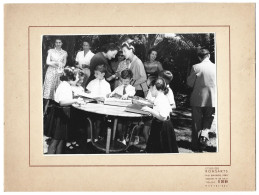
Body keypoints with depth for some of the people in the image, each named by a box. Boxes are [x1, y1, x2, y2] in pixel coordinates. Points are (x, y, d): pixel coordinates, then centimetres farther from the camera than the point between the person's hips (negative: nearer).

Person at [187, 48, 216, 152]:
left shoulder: (196, 67, -12)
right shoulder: (216, 67, -6)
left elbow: (190, 83, -6)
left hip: (198, 99, -1)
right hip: (212, 99, 1)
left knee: (196, 123, 12)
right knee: (208, 119, 22)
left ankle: (196, 145, 18)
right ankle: (204, 133, -2)